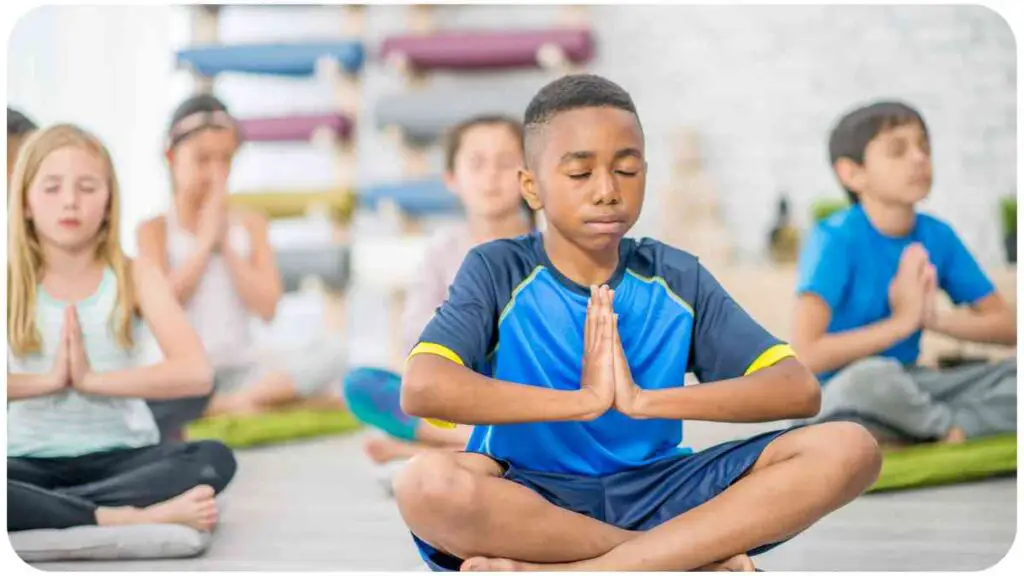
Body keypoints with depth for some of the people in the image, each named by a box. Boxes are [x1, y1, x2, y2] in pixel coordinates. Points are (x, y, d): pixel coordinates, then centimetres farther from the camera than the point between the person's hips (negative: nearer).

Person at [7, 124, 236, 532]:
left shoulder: (135, 276, 0)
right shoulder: (10, 280, -1)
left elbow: (196, 373, -15)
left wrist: (91, 379, -22)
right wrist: (48, 380, -21)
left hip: (119, 457, 1)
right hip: (32, 461, -1)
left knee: (214, 459, -29)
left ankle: (40, 507, -26)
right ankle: (124, 518, -30)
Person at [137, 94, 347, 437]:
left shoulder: (250, 225, 11)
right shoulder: (155, 229, 4)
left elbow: (267, 308, 1)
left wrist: (226, 244, -4)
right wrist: (205, 241, -8)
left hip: (240, 366, 3)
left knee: (330, 353, -24)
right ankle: (276, 399, -29)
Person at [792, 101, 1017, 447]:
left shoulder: (938, 236, 1)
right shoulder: (836, 239, -16)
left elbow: (1007, 326, 4)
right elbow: (804, 357, -27)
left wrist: (935, 318, -13)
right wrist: (900, 323, -20)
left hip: (907, 388, 5)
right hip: (841, 396, -5)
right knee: (870, 379, -39)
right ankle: (954, 427, -11)